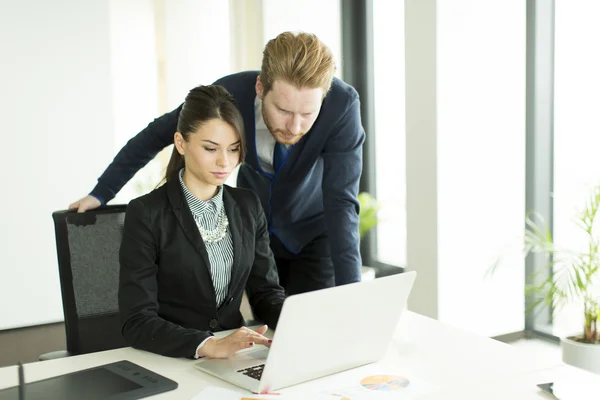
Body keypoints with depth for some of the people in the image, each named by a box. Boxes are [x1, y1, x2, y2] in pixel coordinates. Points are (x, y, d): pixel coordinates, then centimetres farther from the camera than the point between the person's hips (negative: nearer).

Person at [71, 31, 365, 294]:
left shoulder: (342, 104, -33)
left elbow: (341, 200, -35)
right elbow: (158, 133, -12)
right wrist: (101, 192, -5)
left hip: (314, 231, -1)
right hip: (256, 227, 2)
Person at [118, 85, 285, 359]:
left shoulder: (247, 205, 6)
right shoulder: (146, 214, -10)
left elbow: (265, 290, 9)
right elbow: (137, 323, -14)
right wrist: (211, 345, -29)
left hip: (236, 359, 3)